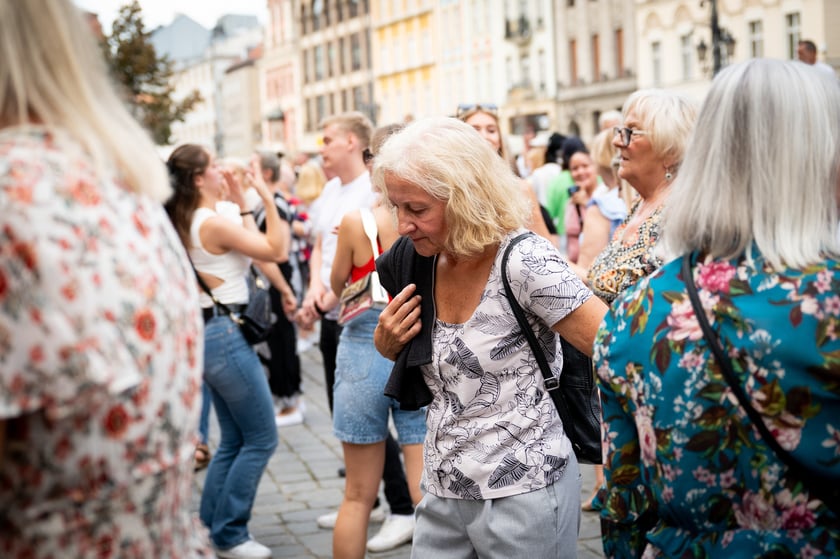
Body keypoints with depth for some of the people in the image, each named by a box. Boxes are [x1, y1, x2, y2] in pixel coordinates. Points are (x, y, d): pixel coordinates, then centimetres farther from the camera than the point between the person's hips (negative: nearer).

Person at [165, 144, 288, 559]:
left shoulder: (190, 223, 11)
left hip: (211, 333, 10)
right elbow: (277, 251, -14)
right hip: (225, 333, -10)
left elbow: (250, 246, 20)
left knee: (233, 440, 16)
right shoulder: (213, 223, -17)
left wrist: (241, 204, 15)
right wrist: (265, 196, -11)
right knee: (261, 439, -1)